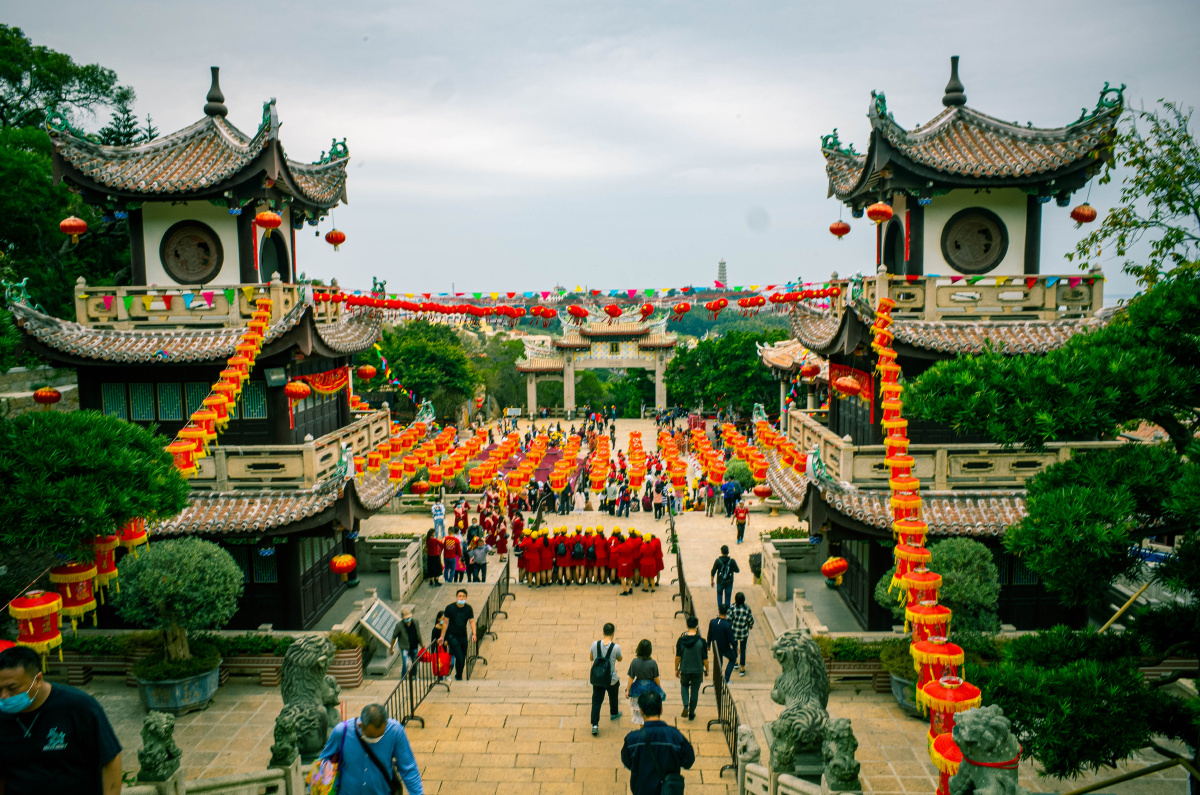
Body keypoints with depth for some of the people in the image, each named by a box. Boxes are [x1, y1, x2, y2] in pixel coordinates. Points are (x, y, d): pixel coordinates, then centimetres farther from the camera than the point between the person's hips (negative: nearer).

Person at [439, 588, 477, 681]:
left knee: (463, 659, 8)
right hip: (452, 636, -4)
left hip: (463, 637, 4)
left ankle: (458, 676, 28)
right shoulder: (450, 608, -8)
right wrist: (442, 637, 1)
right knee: (459, 658, -14)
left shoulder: (468, 608, -1)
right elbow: (446, 623, -2)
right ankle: (458, 676, 5)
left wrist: (474, 634, -14)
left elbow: (472, 621, 0)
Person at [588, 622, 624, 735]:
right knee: (613, 697, 27)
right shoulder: (616, 647, -20)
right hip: (612, 680, -1)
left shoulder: (595, 644, -13)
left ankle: (595, 725, 2)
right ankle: (613, 714, 50)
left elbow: (591, 658, 5)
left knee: (596, 701, 10)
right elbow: (619, 659, 1)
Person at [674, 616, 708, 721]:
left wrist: (676, 669, 9)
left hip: (684, 670, 1)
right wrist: (707, 670, 8)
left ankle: (686, 707, 7)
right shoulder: (701, 641, -16)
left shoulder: (681, 640, -13)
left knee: (684, 686, 26)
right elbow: (705, 659, -8)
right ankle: (691, 714, 24)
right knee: (694, 691, 15)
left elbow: (677, 657, -5)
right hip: (697, 671, -1)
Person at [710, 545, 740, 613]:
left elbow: (713, 572, -10)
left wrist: (711, 581, 4)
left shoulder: (718, 561, -16)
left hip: (720, 582, 0)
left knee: (719, 594, 25)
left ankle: (720, 607, 20)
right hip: (729, 582, 0)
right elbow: (737, 570, -3)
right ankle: (727, 609, 22)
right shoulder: (732, 561, -16)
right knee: (727, 596, 16)